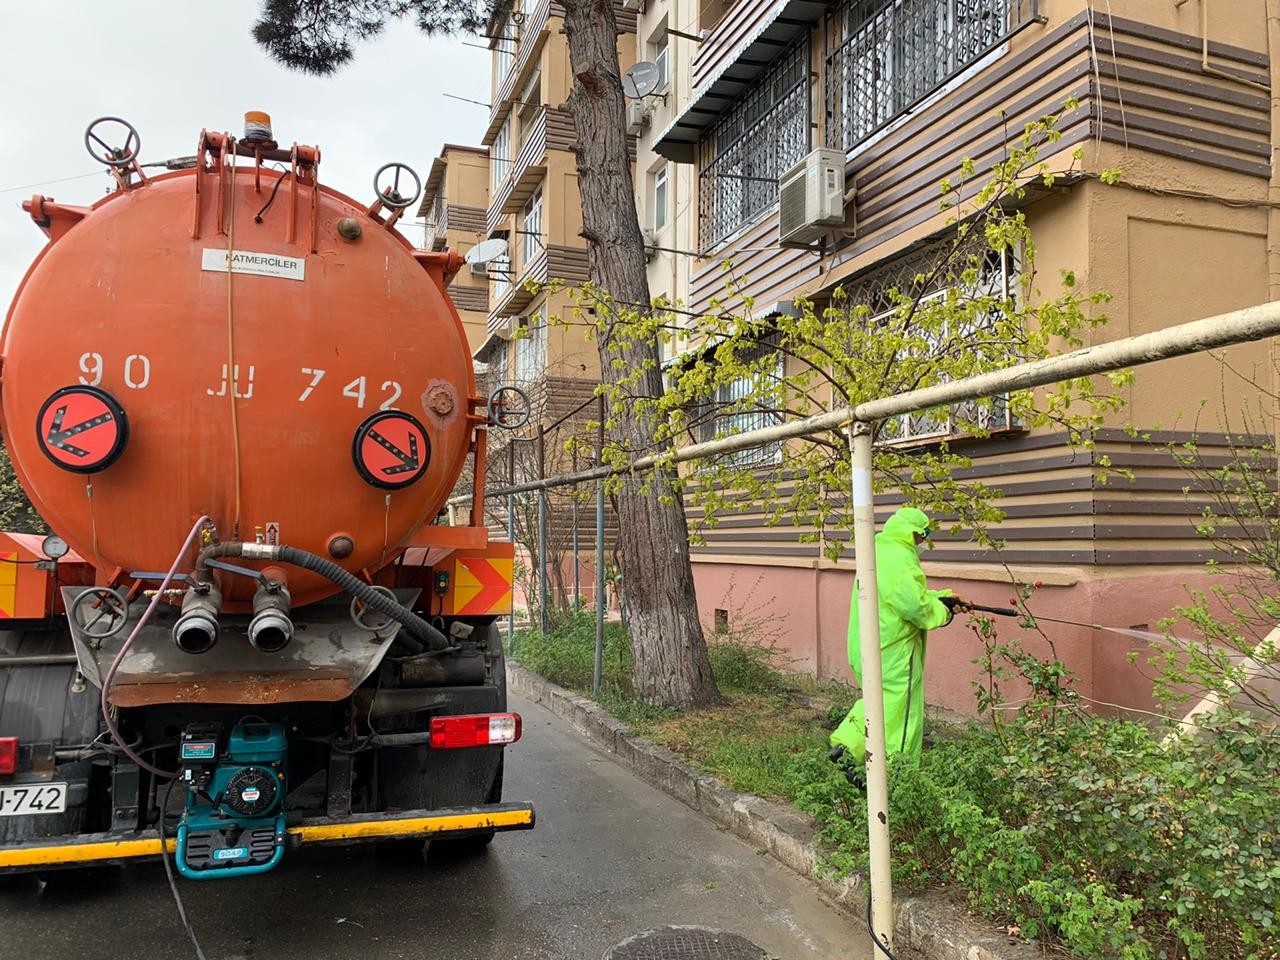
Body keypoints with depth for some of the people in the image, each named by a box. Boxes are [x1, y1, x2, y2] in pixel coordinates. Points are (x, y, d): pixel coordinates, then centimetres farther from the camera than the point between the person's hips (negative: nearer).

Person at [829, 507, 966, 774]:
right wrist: (942, 612, -7)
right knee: (899, 713, 4)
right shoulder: (900, 557, -17)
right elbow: (912, 603, -25)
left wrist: (944, 597, 15)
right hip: (893, 652, -9)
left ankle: (846, 746, 15)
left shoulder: (878, 551, 14)